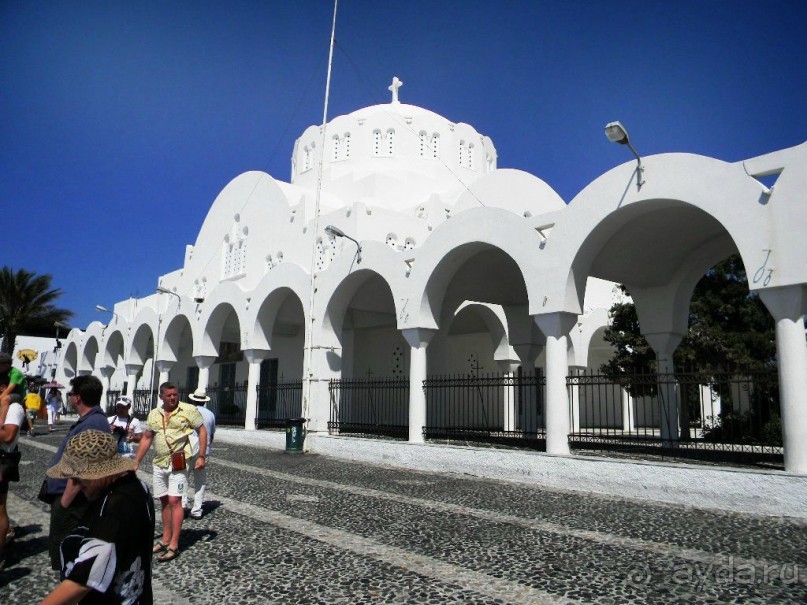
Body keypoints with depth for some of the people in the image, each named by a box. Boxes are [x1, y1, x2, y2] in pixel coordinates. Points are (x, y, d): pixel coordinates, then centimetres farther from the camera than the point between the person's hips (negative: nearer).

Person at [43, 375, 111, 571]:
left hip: (71, 500, -10)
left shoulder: (92, 424, -24)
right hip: (68, 497, 10)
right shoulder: (89, 420, 10)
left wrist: (64, 502, -21)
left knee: (63, 554, 1)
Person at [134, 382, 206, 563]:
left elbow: (202, 431, -4)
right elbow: (146, 438, 14)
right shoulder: (154, 414, 8)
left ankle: (174, 545, -3)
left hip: (178, 463, -5)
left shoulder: (188, 410, -7)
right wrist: (136, 462, 10)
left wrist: (201, 456, -11)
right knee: (164, 501, 13)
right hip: (159, 464, 6)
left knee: (174, 501, -8)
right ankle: (165, 539, 25)